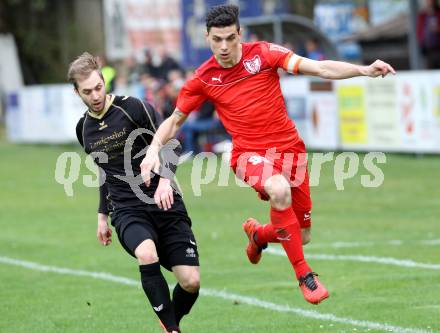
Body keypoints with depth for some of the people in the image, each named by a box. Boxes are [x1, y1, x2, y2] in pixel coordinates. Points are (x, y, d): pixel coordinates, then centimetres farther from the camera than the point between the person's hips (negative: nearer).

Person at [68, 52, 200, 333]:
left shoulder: (133, 108, -4)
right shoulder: (84, 129, 12)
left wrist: (165, 180, -24)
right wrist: (103, 216, 27)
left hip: (164, 204, -2)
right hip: (127, 211, 2)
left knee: (191, 281, -11)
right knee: (147, 255, -33)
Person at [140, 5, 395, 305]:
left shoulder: (263, 53, -5)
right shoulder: (203, 79, -1)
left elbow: (320, 68, -12)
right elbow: (174, 121, 11)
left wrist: (364, 70, -25)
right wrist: (154, 150, -8)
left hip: (289, 148, 2)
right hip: (249, 153, -2)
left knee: (302, 236, 6)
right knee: (279, 189, -37)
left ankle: (258, 233, 43)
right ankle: (303, 274, -24)